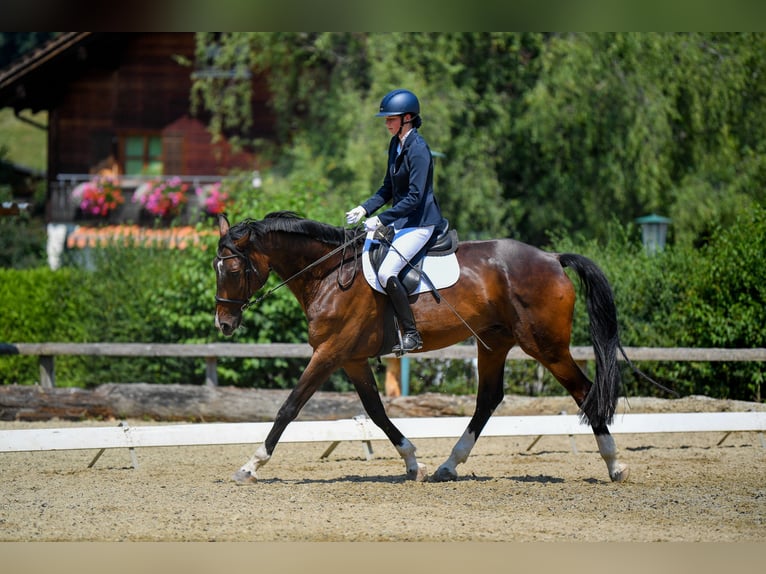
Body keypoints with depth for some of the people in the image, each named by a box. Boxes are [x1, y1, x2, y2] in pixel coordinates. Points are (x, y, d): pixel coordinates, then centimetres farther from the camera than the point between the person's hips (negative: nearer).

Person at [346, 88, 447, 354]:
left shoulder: (418, 150, -19)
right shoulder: (396, 144, 9)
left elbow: (415, 198, -23)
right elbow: (388, 190, 18)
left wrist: (381, 219, -23)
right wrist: (364, 209, 5)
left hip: (420, 222, -10)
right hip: (401, 219, 10)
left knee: (386, 273, -22)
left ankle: (412, 334, -14)